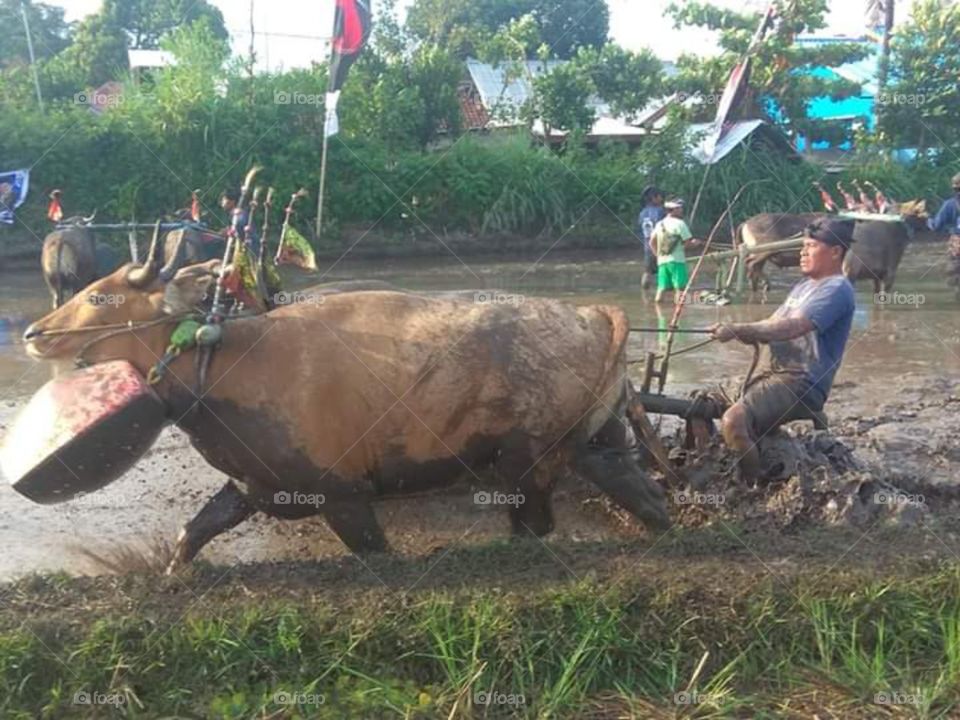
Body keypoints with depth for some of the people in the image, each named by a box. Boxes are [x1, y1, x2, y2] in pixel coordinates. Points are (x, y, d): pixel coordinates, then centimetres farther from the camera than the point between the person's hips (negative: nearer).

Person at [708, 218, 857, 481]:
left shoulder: (837, 290, -7)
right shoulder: (804, 287, 23)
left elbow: (790, 328, -22)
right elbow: (773, 325, 18)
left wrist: (738, 330, -28)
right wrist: (745, 332, -5)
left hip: (800, 383, -10)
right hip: (767, 375, 10)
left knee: (734, 420, -29)